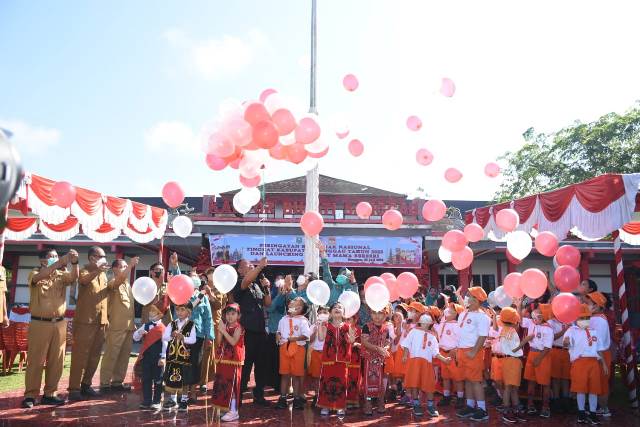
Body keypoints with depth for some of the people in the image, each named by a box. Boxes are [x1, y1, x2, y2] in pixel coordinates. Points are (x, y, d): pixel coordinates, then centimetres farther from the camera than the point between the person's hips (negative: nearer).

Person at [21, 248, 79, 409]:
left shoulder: (61, 275, 10)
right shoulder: (35, 273, 0)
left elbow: (74, 277, -10)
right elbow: (41, 276, -23)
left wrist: (74, 262, -29)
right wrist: (61, 261, -33)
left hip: (59, 323, 4)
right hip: (40, 323, -4)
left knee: (56, 361, 7)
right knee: (36, 360, 0)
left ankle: (49, 394, 16)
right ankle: (30, 395, 8)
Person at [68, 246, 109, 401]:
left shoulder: (103, 274, 16)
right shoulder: (85, 271, -5)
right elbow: (83, 280, -29)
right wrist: (97, 270, -46)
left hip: (101, 321, 7)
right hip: (85, 320, -7)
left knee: (94, 355, 11)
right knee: (80, 355, -4)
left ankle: (86, 385, 21)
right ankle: (74, 389, 1)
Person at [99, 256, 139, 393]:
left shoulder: (127, 284, 19)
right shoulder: (113, 283, -5)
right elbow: (121, 278, -31)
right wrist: (131, 265, -35)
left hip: (129, 325, 8)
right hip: (116, 326, -8)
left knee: (124, 355, 10)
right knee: (111, 355, -3)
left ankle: (117, 382, 18)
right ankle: (105, 383, 3)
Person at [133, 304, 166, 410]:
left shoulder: (162, 328, -9)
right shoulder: (146, 326, 7)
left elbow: (165, 344, -10)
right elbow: (135, 338, 8)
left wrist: (162, 357, -13)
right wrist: (140, 332, -14)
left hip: (157, 358, -5)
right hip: (145, 357, 5)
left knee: (157, 380, 5)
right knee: (146, 379, 10)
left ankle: (156, 401, 15)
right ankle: (146, 401, 19)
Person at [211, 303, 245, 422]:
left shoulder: (238, 328, -9)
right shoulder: (225, 327, 10)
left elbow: (233, 342, -23)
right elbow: (218, 343, 4)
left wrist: (224, 330, -23)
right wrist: (219, 331, -8)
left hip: (233, 360, -7)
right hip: (223, 360, 7)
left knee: (231, 385, -5)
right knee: (222, 384, 11)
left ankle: (234, 411, 2)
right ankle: (228, 409, 22)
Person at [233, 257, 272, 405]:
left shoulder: (257, 286, 17)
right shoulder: (238, 284, -4)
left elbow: (267, 304, 16)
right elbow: (247, 280, -29)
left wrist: (267, 288, 2)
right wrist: (260, 266, -33)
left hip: (260, 330, 7)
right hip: (247, 331, -7)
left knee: (261, 364, 12)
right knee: (245, 365, -3)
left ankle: (259, 395, 23)